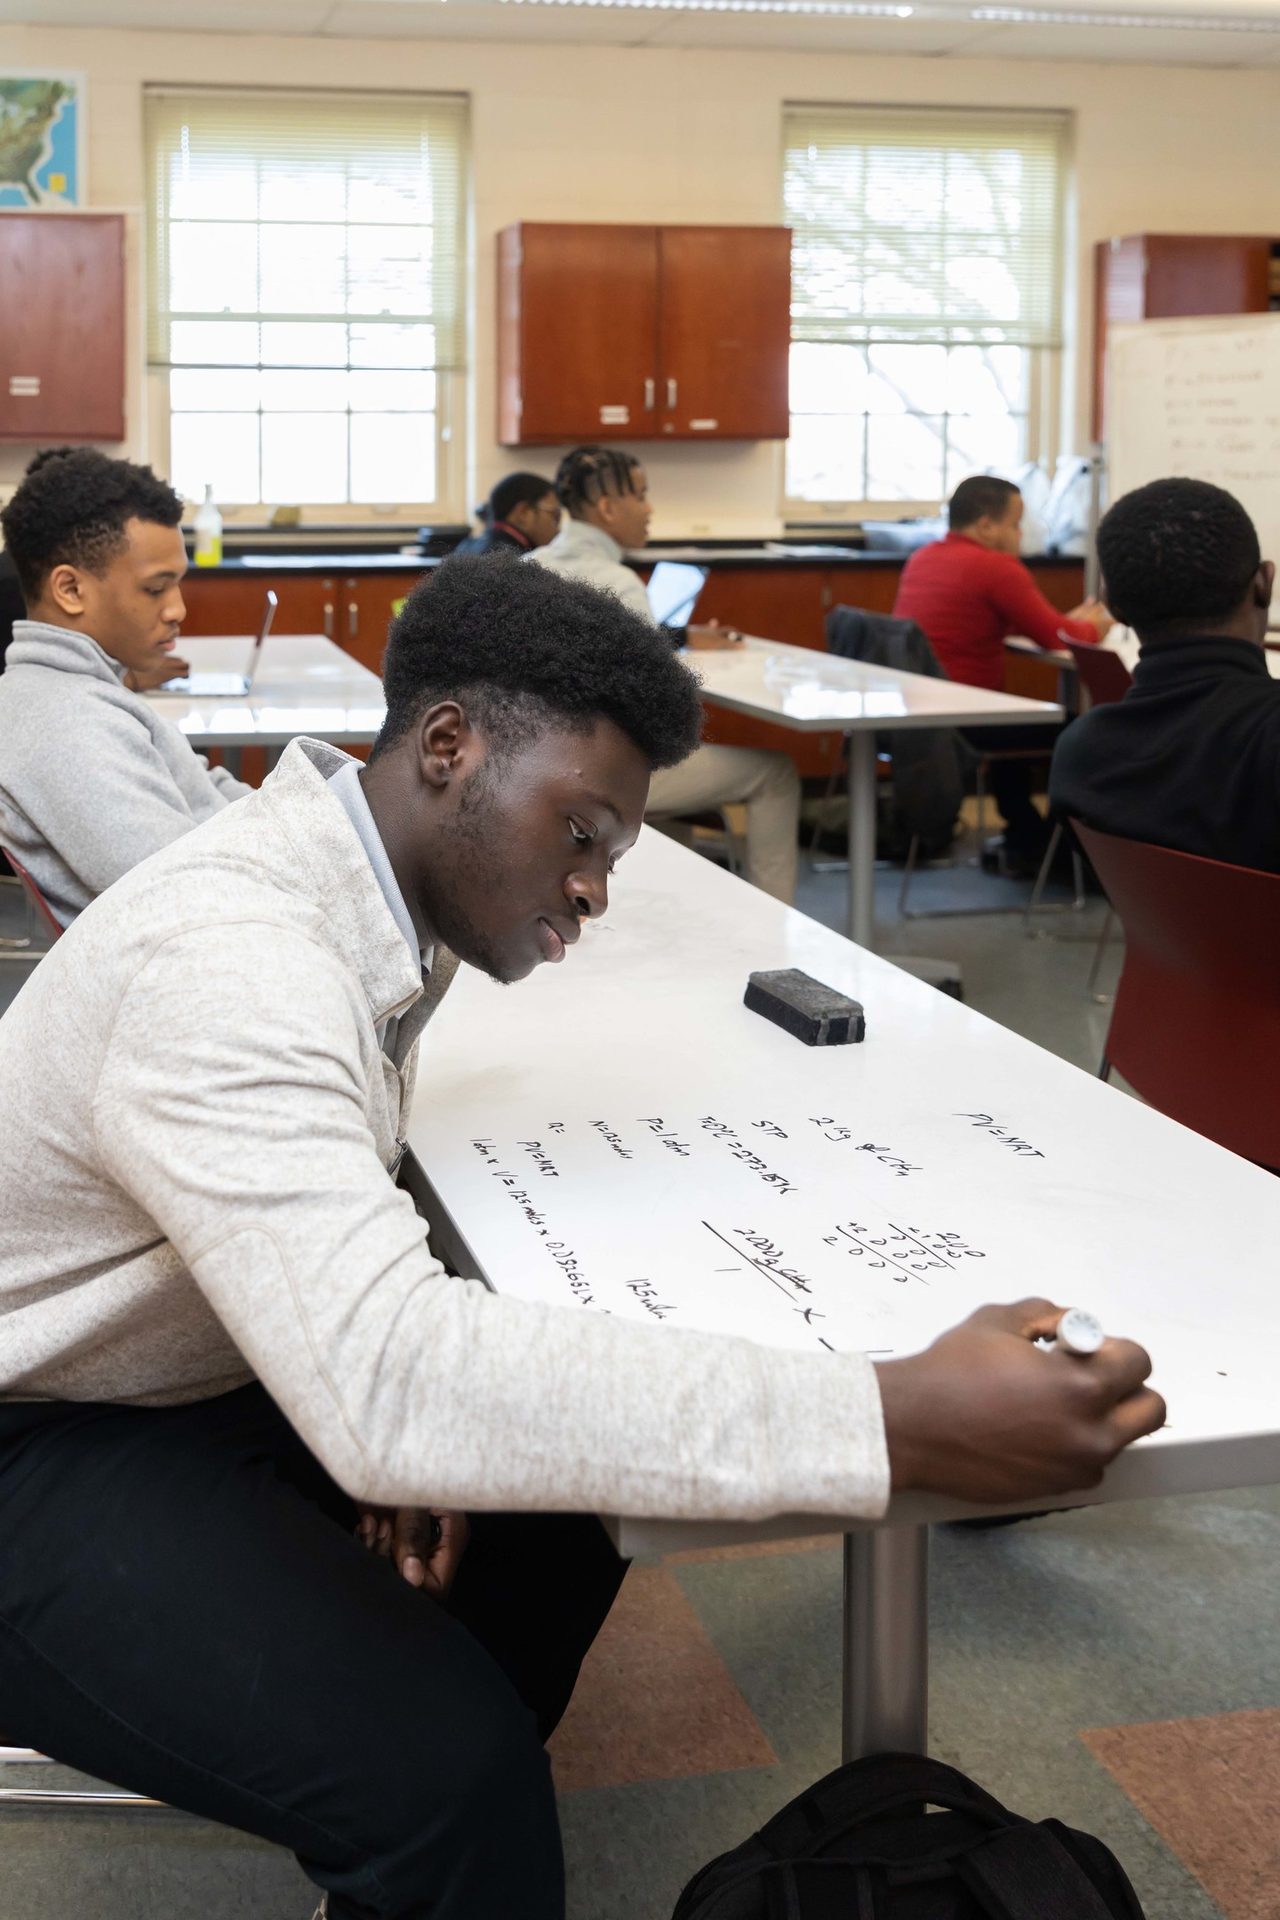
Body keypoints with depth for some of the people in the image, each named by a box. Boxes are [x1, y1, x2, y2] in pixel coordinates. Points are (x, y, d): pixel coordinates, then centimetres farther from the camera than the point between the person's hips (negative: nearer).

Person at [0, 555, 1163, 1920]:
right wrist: (900, 1423, -45)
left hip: (202, 1367, 9)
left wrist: (411, 1418, -12)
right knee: (446, 1763, -25)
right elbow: (387, 1381, -44)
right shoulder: (230, 957, -32)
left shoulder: (365, 886, -1)